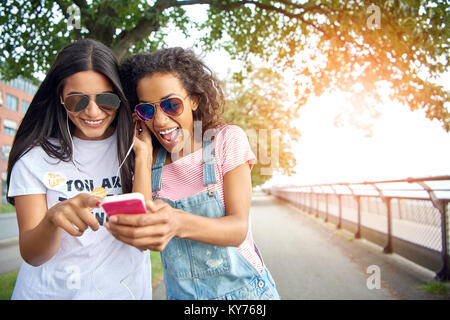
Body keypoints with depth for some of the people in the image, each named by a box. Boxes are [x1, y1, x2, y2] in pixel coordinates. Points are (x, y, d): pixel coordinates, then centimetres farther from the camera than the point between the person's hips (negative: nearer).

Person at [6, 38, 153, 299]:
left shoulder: (132, 149, -8)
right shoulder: (36, 157, -10)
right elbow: (31, 256, -12)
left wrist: (141, 154, -20)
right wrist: (53, 218, -33)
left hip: (125, 288, 1)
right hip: (52, 290, 0)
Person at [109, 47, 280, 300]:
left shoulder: (227, 139, -12)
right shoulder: (153, 160, -3)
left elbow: (238, 229, -20)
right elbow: (143, 240, -14)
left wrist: (179, 224, -39)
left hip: (241, 289, -2)